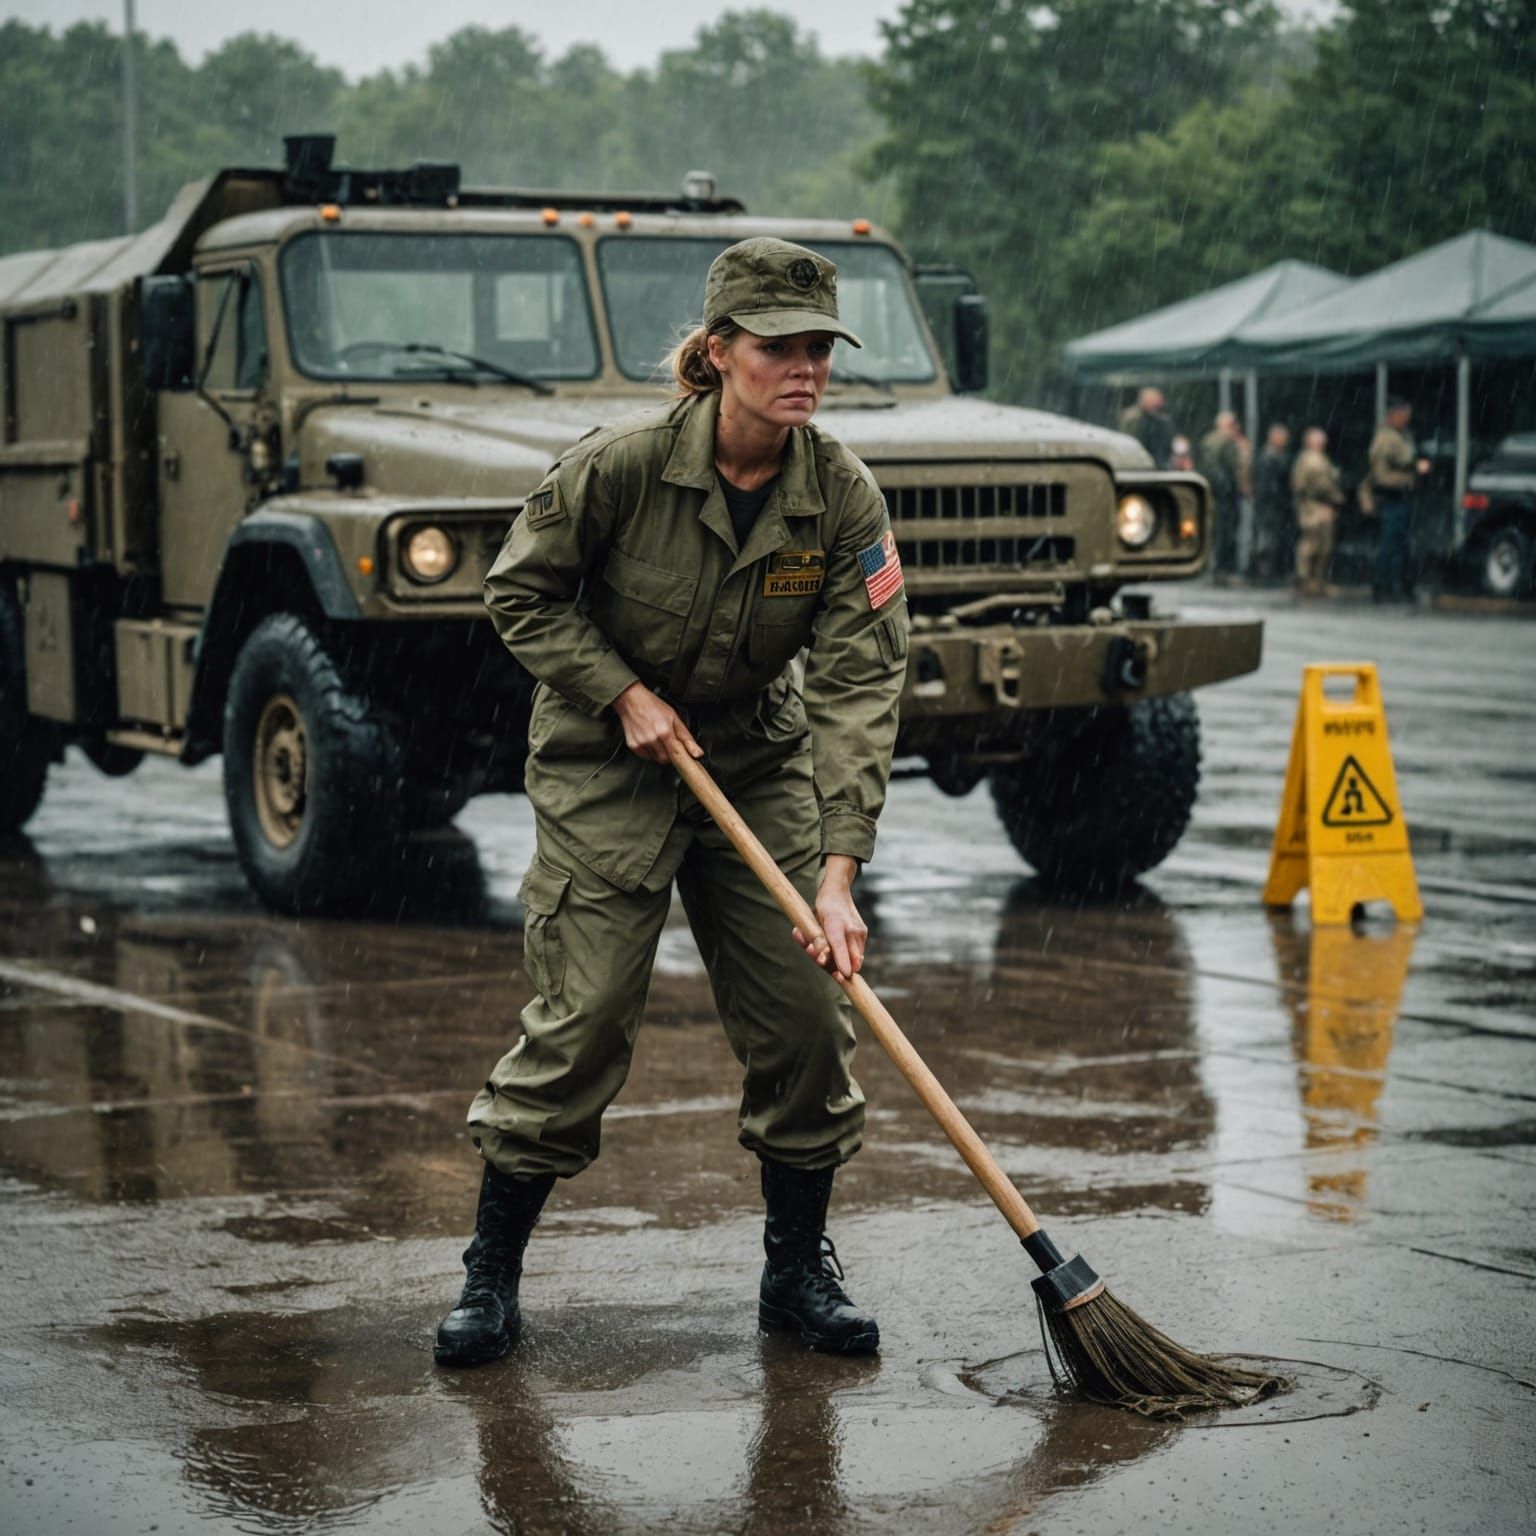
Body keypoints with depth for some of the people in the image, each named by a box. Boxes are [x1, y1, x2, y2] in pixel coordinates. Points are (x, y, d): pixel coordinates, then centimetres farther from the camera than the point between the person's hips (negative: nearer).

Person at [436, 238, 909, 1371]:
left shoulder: (845, 500, -15)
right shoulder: (624, 465, -21)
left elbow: (859, 685, -19)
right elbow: (522, 592, -6)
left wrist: (838, 872, -26)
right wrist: (624, 694, -17)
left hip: (759, 766, 3)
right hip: (607, 767, -3)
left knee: (807, 1010, -2)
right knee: (583, 1019, -7)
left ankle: (800, 1269, 17)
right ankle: (492, 1270, 9)